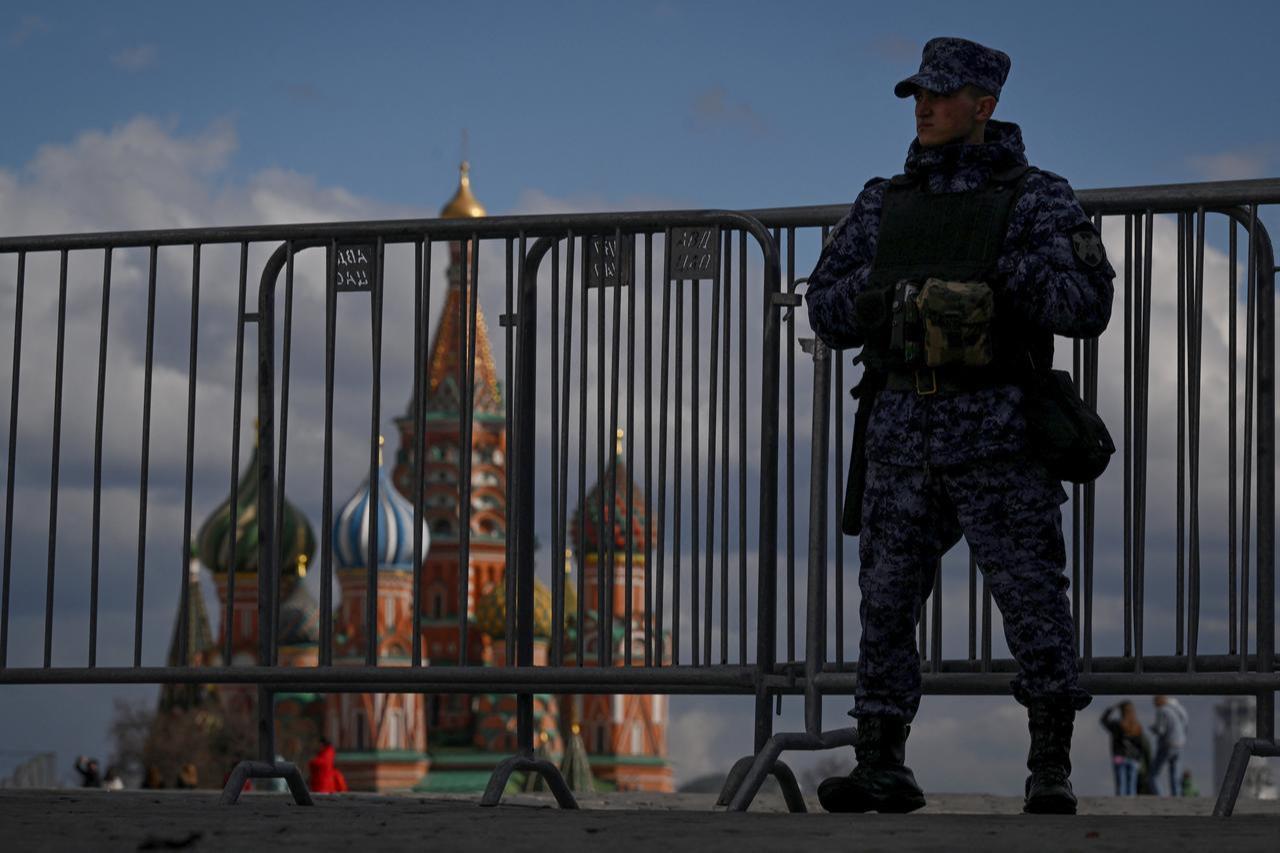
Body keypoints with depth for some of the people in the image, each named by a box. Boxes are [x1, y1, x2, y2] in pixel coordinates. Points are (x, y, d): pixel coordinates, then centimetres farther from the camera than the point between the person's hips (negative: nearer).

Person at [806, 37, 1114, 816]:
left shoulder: (1036, 199, -1)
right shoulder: (885, 204, 11)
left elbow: (1088, 310, -11)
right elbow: (827, 314, 11)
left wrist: (999, 264, -20)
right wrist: (878, 288, -9)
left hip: (997, 435, -4)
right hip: (902, 436, 4)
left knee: (1034, 602, -4)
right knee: (886, 605, 3)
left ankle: (1052, 774, 4)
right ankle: (882, 772, 9)